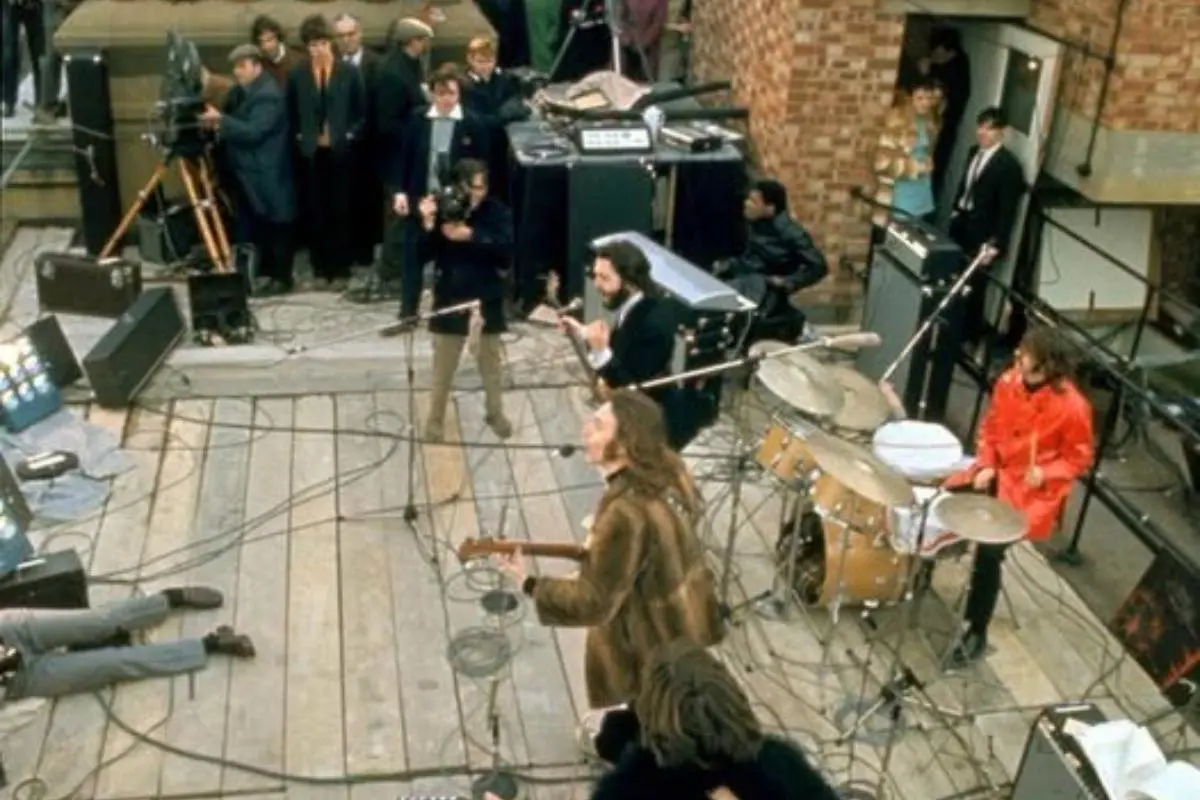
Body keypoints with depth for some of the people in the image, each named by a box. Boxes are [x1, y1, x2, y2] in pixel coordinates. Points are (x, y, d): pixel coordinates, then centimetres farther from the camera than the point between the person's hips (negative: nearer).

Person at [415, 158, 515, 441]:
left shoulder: (497, 212, -7)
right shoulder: (443, 209, -7)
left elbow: (506, 250, -21)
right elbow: (424, 255, -9)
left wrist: (471, 235, -29)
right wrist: (428, 225, -25)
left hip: (486, 301, 0)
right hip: (450, 299, 0)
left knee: (492, 362, 17)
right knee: (443, 366, 8)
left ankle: (495, 413, 35)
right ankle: (435, 419, 23)